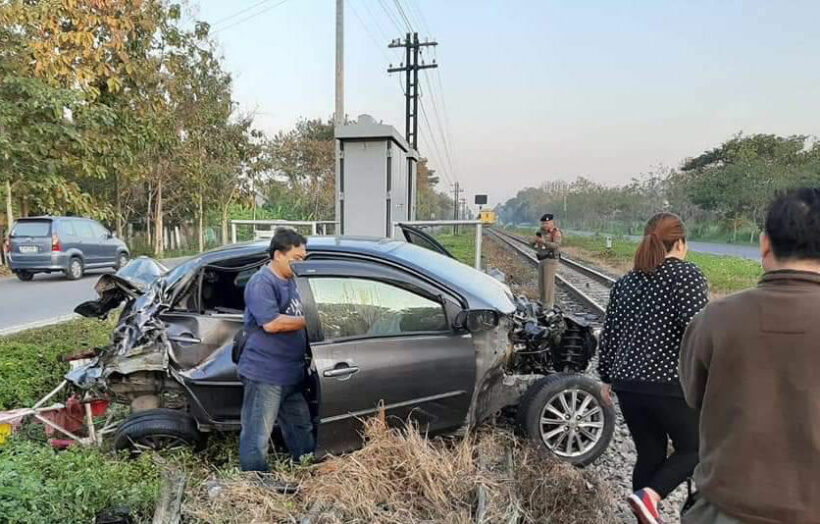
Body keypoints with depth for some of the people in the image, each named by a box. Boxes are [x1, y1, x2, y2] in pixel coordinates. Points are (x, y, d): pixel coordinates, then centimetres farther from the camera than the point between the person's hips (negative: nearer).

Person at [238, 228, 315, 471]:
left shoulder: (290, 280, 13)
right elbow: (271, 323, -25)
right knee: (257, 436, 1)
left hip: (292, 373, 10)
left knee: (302, 429, 20)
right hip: (265, 375, -10)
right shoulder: (261, 283, -16)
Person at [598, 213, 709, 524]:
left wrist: (607, 378, 21)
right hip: (673, 384, -5)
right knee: (693, 449, 14)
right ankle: (649, 496, -6)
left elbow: (609, 334, 13)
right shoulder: (686, 274, -8)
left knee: (649, 455, 17)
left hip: (628, 384, 6)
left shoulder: (625, 282, 10)